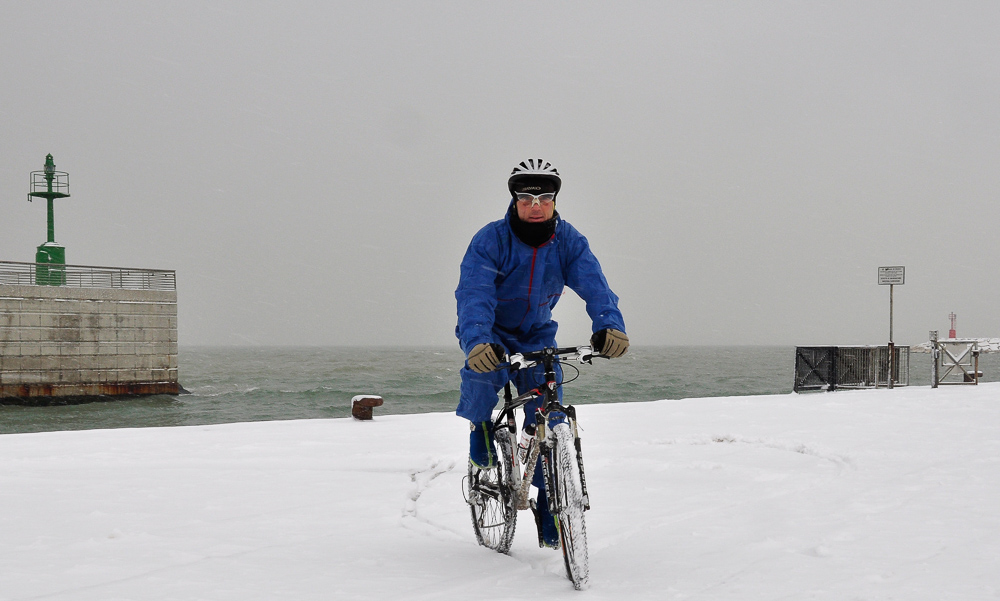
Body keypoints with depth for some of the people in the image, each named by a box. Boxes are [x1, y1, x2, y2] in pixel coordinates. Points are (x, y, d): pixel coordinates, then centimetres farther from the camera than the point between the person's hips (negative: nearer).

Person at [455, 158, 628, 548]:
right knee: (485, 373, -35)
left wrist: (610, 325, -49)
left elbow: (593, 285, -27)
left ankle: (548, 503, 7)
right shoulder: (490, 240, -22)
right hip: (492, 335, -3)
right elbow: (473, 295, -34)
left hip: (537, 336, 3)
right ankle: (481, 427, -2)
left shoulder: (569, 241, -13)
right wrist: (477, 343, -54)